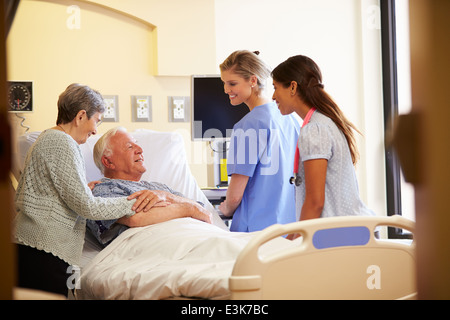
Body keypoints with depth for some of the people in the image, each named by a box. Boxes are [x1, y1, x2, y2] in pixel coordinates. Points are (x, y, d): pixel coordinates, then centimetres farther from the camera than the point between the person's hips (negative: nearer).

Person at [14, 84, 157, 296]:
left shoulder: (47, 137, 20)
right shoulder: (63, 143, -12)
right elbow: (85, 206, -16)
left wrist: (84, 189, 21)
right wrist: (131, 205, -6)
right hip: (43, 250, -10)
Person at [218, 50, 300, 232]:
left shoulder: (249, 125, -15)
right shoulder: (290, 119, 10)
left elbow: (235, 195, -14)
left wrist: (227, 210, 9)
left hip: (258, 227, -8)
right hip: (290, 225, 8)